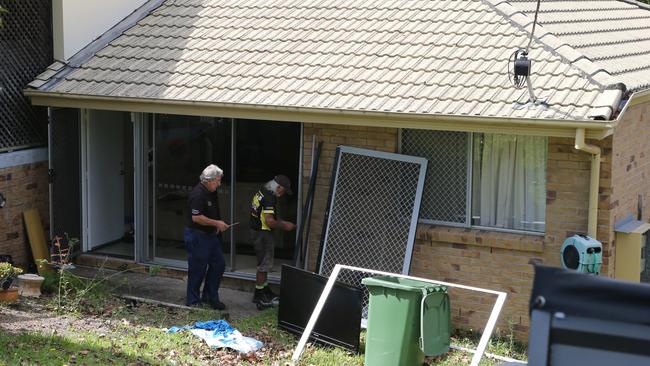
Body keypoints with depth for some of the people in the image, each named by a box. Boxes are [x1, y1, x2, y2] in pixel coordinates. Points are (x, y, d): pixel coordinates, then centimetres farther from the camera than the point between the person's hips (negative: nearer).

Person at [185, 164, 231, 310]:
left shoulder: (212, 193, 9)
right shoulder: (198, 195, -21)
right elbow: (196, 217, -26)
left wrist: (219, 225, 10)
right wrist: (216, 223, -19)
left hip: (210, 235, 10)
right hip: (197, 236, -10)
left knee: (219, 264, 11)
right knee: (197, 269, -1)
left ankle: (210, 297, 22)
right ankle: (193, 301, 12)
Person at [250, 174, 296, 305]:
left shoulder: (262, 192, 10)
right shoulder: (269, 197, -21)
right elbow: (269, 221, -27)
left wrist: (283, 223, 15)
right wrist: (284, 227, -13)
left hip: (256, 230, 10)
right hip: (263, 234, -10)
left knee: (264, 263, 19)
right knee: (264, 265, -1)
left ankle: (266, 291, 30)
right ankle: (258, 295, 6)